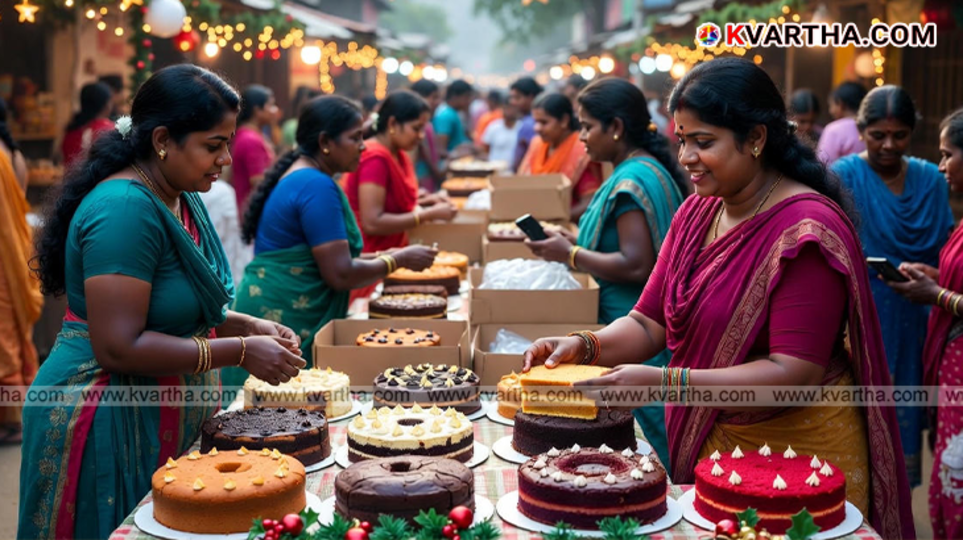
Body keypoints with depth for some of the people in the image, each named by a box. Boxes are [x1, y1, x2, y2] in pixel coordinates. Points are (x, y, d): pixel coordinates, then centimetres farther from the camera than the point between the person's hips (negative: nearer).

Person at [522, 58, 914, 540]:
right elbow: (649, 323, 4)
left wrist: (664, 381, -32)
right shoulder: (696, 212, 4)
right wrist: (585, 346, -16)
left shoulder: (806, 229, -20)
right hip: (706, 443, 7)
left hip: (797, 445, -7)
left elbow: (796, 373, -26)